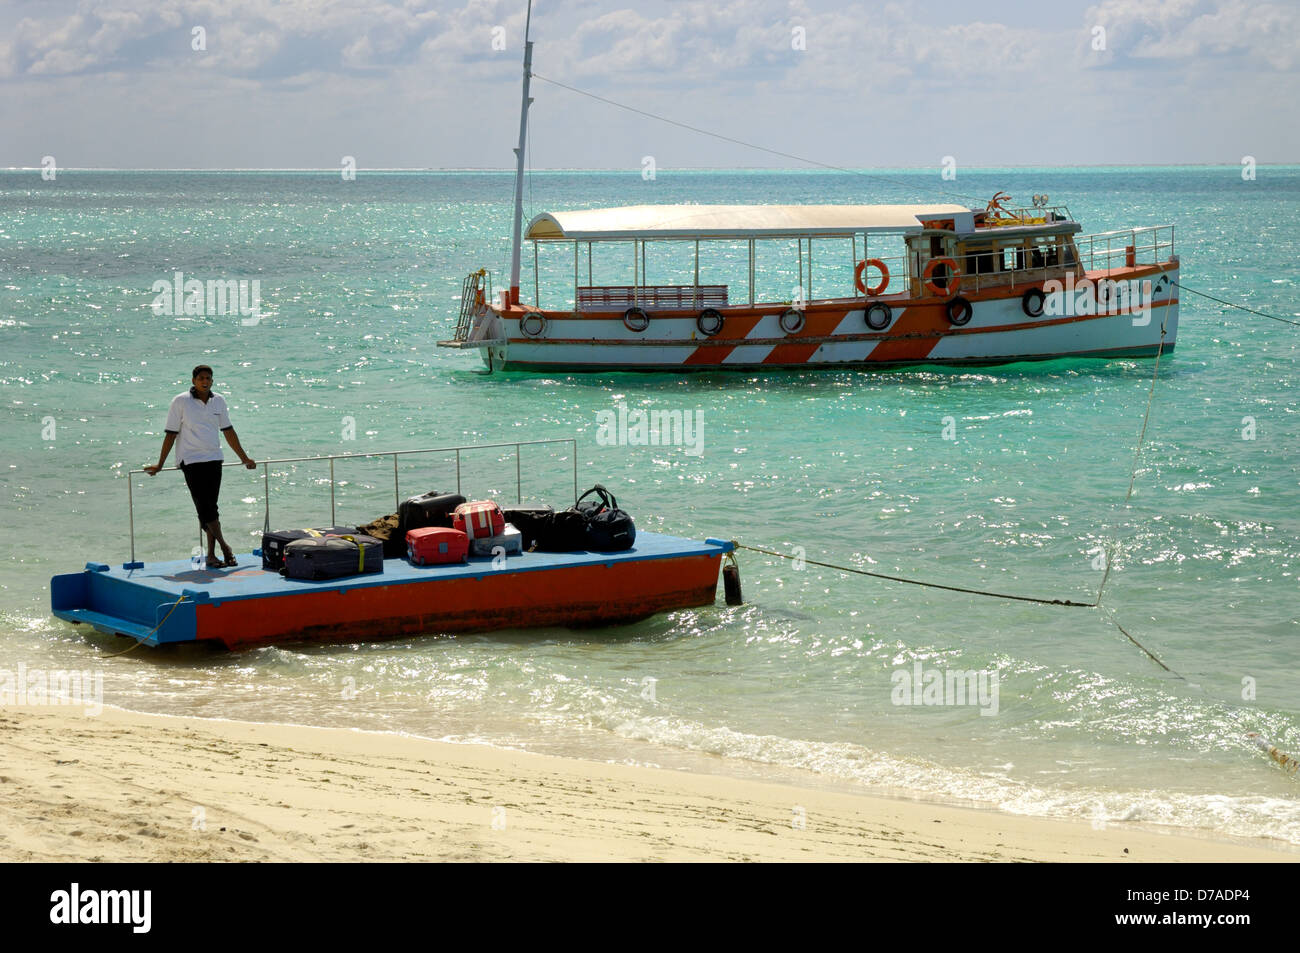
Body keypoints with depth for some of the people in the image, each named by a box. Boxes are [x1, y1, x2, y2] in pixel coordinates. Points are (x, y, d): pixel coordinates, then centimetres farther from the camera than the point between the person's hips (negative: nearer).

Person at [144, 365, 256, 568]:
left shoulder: (218, 401, 9)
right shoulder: (181, 402, -3)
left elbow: (228, 431, 20)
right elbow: (171, 434, 0)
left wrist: (244, 458, 24)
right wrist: (160, 464, -1)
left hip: (214, 459, 4)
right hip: (191, 460, -4)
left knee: (210, 507, 2)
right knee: (205, 507, -10)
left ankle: (211, 555, 3)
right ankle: (225, 547, -6)